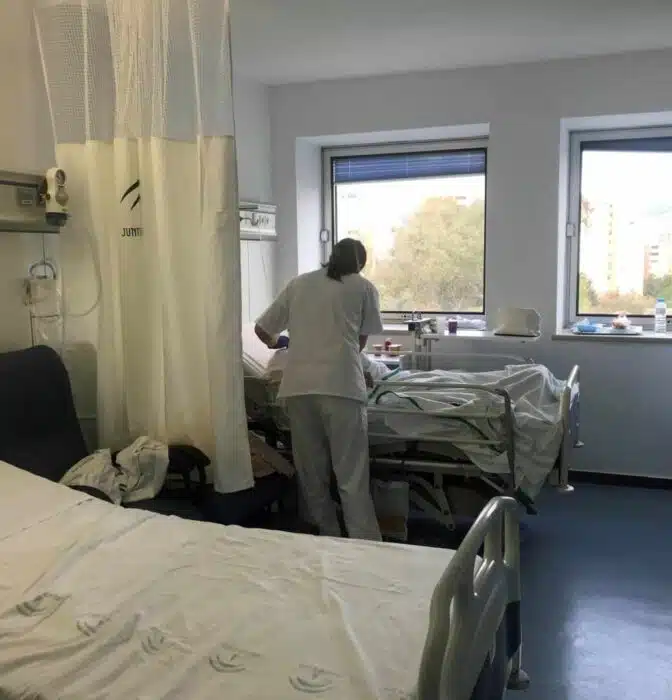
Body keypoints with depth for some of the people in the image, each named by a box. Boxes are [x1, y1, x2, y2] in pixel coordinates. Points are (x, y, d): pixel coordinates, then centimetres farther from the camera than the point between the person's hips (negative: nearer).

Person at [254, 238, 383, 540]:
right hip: (341, 385, -3)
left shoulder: (298, 283, 19)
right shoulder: (364, 287, 13)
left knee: (311, 473, 12)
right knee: (352, 477, -2)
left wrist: (276, 343, 42)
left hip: (298, 386, 3)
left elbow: (261, 329, 20)